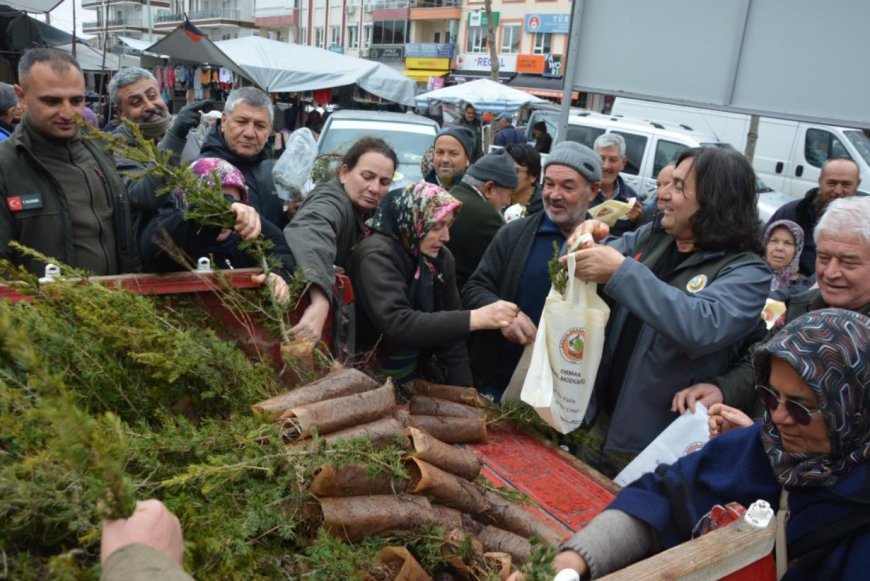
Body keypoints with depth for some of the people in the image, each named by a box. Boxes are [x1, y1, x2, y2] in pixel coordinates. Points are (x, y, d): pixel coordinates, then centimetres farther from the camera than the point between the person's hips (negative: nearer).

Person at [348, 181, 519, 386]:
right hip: (372, 378, -6)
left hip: (418, 374, 6)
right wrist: (474, 319, -35)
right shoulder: (377, 256, -19)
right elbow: (397, 324, -32)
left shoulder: (441, 258, -1)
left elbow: (449, 331, 1)